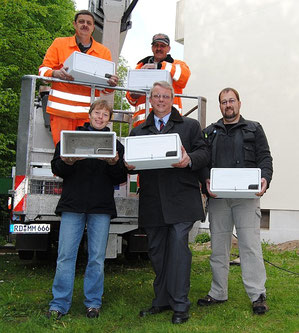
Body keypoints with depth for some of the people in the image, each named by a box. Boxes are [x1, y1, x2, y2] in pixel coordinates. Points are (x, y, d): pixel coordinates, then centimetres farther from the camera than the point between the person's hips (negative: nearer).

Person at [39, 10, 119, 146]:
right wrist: (56, 73, -15)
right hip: (61, 109, -1)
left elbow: (105, 89, 15)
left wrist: (111, 84, -10)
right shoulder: (59, 43, 11)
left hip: (88, 112, 1)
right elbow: (43, 70, 7)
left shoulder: (104, 51, 15)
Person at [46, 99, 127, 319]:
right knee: (66, 255, 0)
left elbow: (121, 179, 8)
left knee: (97, 258, 5)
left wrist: (114, 163, -12)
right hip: (72, 204, 0)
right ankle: (60, 304, 11)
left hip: (101, 207, 1)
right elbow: (56, 168, 7)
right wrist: (67, 163, -15)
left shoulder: (115, 143, 13)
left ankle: (93, 302, 18)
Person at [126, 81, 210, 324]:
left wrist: (189, 160, -19)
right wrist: (129, 165, -11)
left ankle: (179, 305, 2)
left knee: (178, 247, -9)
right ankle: (162, 300, 23)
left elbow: (204, 153, 3)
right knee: (157, 251, 9)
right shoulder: (139, 131, 19)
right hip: (152, 202, 4)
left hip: (181, 199, -3)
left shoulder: (190, 126, 12)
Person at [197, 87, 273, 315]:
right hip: (217, 196, 3)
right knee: (218, 246, 8)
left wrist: (264, 179, -15)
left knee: (250, 244, -6)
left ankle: (258, 295, 4)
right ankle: (218, 293, 19)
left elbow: (265, 158, 4)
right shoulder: (211, 132, 17)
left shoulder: (254, 129, 12)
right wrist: (206, 181, -10)